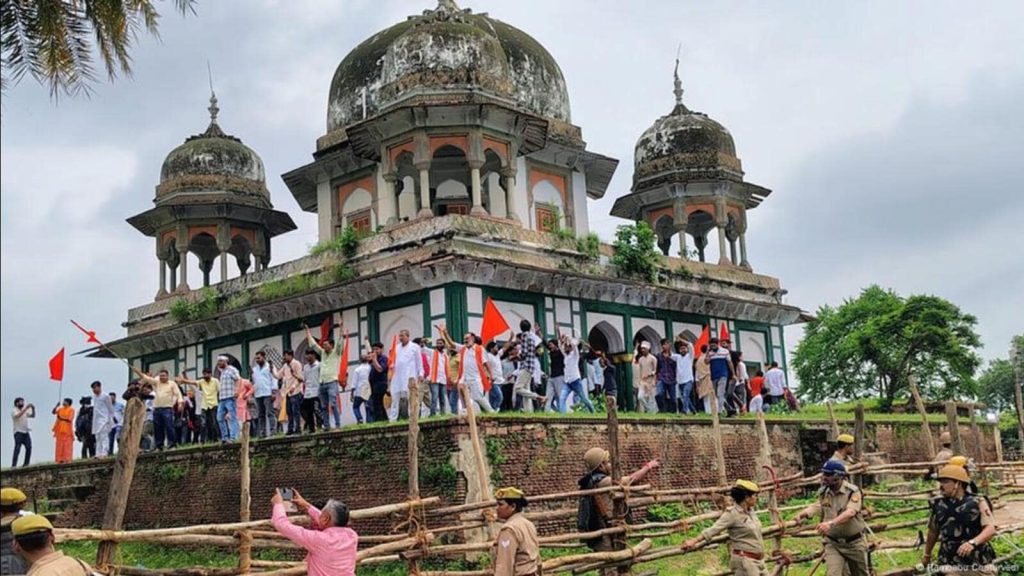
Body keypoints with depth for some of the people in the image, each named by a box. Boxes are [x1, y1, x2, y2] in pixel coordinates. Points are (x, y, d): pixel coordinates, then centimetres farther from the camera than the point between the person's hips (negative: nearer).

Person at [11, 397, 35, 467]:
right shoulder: (14, 411, -3)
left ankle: (26, 464, 3)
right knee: (17, 448, -13)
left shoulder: (25, 411, 18)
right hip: (18, 432, -6)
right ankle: (13, 465, -15)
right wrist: (26, 408, -28)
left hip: (26, 432, 6)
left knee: (29, 447, -3)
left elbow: (33, 416, 15)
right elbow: (18, 415, -24)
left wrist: (33, 409, -1)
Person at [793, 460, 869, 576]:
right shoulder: (824, 493, 0)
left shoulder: (853, 492, -17)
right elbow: (815, 507, -11)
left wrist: (831, 523, -47)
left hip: (854, 543, -3)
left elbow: (850, 513, -32)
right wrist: (801, 514, -33)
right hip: (833, 544, 3)